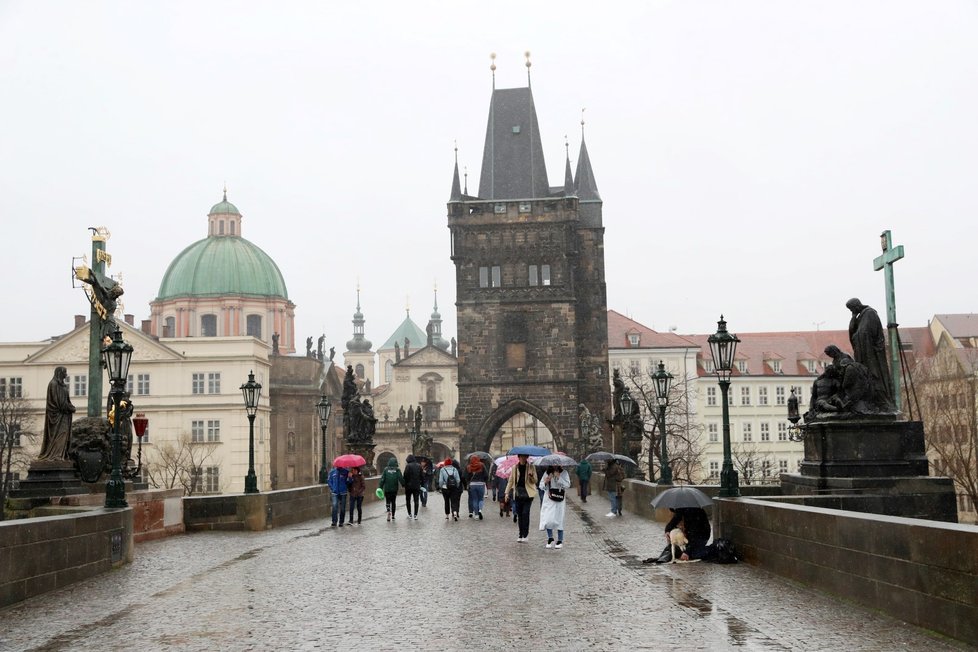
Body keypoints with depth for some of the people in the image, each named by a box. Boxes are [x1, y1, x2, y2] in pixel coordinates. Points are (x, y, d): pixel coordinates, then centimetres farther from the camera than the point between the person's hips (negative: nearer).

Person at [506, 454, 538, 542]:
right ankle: (521, 535, 15)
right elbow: (511, 481, 11)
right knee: (519, 514, 6)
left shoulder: (531, 467, 1)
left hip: (528, 493, -2)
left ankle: (525, 534, -3)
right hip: (518, 493, 3)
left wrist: (531, 476, -19)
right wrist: (507, 492, 4)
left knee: (525, 513, -11)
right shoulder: (515, 468, 6)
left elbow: (535, 481, 2)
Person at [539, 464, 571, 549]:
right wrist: (545, 482, -14)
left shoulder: (564, 473, -1)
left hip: (559, 501, -2)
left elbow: (567, 485, -11)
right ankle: (550, 538, 13)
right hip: (548, 500, 2)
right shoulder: (547, 473, 6)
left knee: (559, 519, -2)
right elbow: (541, 486, 7)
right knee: (547, 519, -5)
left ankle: (560, 541, 10)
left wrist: (559, 478, -18)